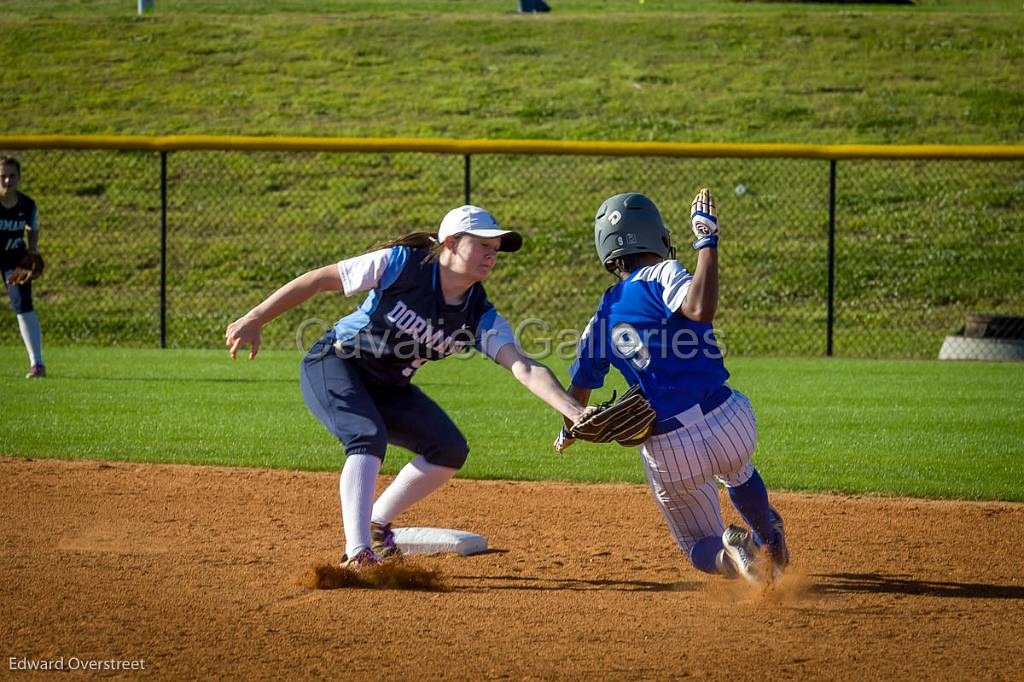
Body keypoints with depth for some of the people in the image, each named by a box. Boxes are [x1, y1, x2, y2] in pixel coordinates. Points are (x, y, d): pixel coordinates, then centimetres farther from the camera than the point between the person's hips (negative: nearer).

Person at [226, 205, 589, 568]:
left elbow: (525, 368, -23)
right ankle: (357, 553, -39)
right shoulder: (401, 264, -22)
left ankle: (377, 524, 12)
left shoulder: (481, 317, -10)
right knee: (368, 436, -30)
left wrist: (573, 411, -40)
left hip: (389, 389, 6)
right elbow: (320, 279, -17)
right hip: (333, 364, -6)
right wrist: (254, 320, -19)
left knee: (450, 449, -4)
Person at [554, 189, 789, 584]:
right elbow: (700, 309, -26)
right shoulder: (662, 275, -4)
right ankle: (770, 540, 44)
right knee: (736, 470, 38)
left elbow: (579, 388, 21)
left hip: (667, 455, 2)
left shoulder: (602, 318, 11)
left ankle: (729, 553, -13)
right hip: (729, 424, -2)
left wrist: (568, 434, 42)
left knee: (701, 546, 18)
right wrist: (707, 241, -17)